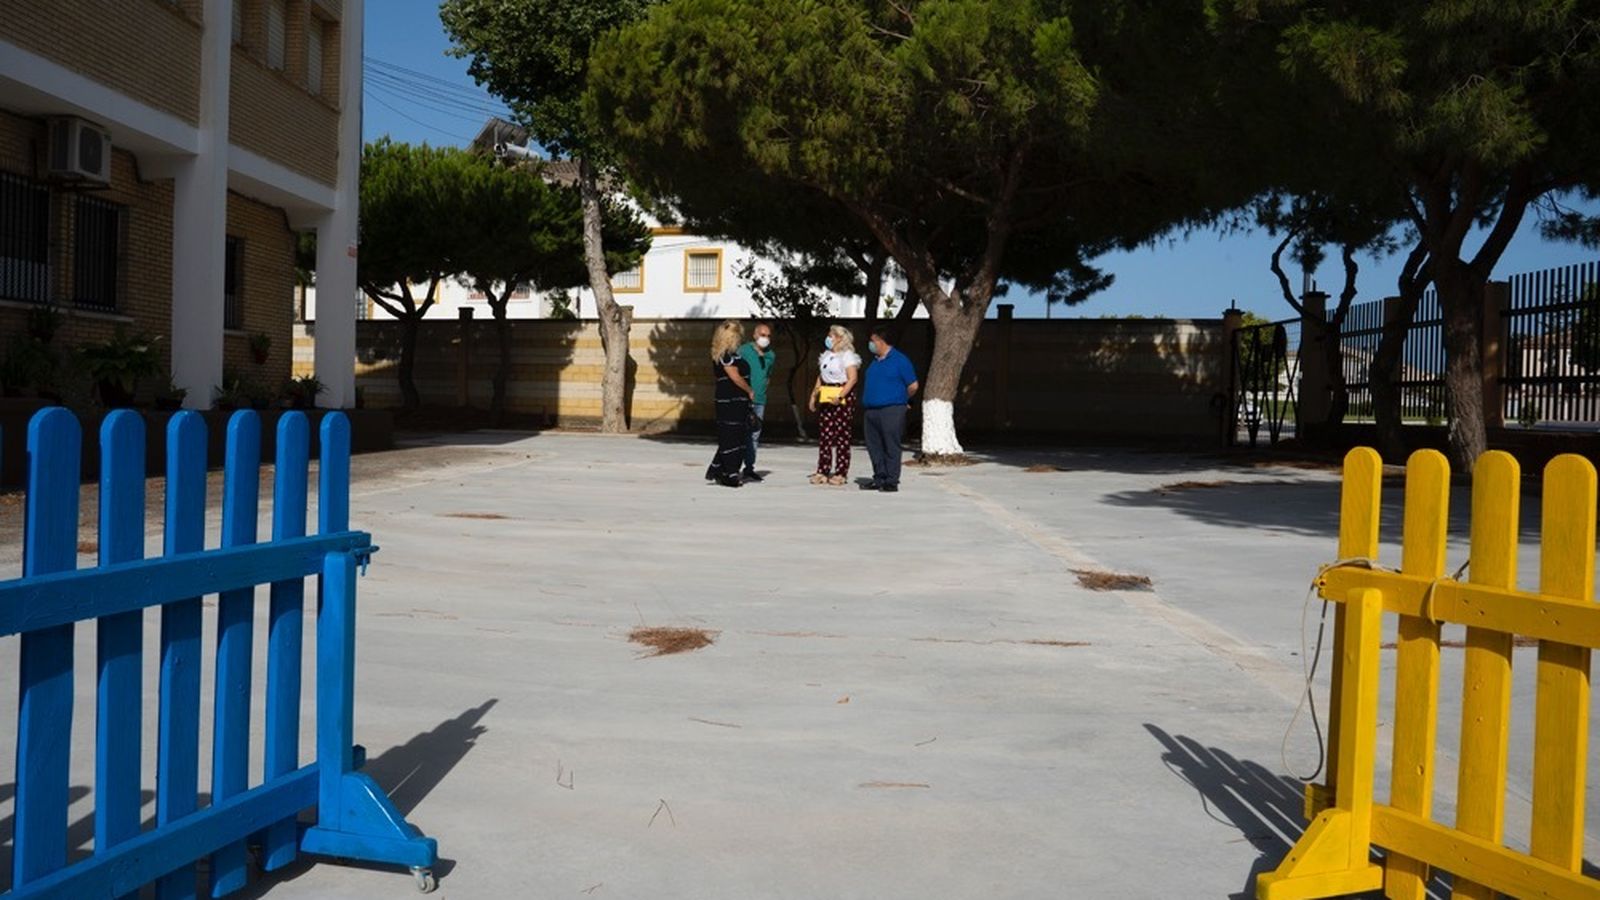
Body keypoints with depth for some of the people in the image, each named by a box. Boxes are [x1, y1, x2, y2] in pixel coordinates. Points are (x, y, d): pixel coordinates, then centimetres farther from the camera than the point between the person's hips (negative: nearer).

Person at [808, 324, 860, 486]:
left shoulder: (847, 355, -7)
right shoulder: (827, 355, 17)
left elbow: (852, 379, -17)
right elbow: (820, 378, 21)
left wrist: (840, 396, -27)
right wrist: (814, 395, 12)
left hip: (843, 398, -7)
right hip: (827, 399, 7)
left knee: (842, 436, -3)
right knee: (824, 435, 4)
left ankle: (841, 473, 2)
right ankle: (822, 472, 7)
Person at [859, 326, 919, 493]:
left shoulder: (899, 360, -5)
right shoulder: (874, 361, 16)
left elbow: (913, 386, -2)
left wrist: (900, 399, 9)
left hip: (891, 410, -7)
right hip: (872, 410, 7)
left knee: (891, 447, -4)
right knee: (874, 447, 8)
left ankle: (892, 481, 0)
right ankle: (879, 479, 17)